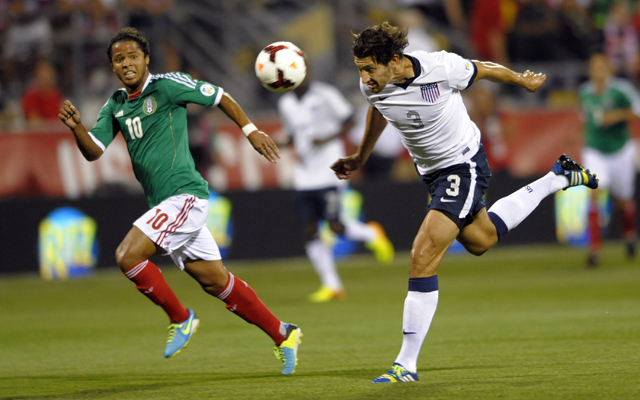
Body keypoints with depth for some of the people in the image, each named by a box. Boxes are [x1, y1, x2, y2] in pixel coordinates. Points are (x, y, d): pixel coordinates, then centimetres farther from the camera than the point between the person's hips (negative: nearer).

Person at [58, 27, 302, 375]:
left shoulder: (167, 86, -7)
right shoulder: (115, 105, 12)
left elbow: (220, 97, 2)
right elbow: (93, 151, 5)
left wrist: (250, 131, 3)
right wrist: (76, 127, -14)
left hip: (185, 195, -7)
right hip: (164, 203, 7)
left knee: (127, 255, -19)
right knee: (215, 281, 10)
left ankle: (180, 318, -1)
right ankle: (282, 336, 20)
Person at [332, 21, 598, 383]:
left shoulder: (441, 68, -29)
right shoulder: (372, 86, -13)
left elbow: (484, 69, -7)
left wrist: (523, 81, 12)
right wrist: (360, 159, 26)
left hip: (464, 166, -7)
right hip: (432, 172, 7)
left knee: (423, 258, -17)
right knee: (480, 241, 27)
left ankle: (407, 365, -12)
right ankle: (558, 179, 47)